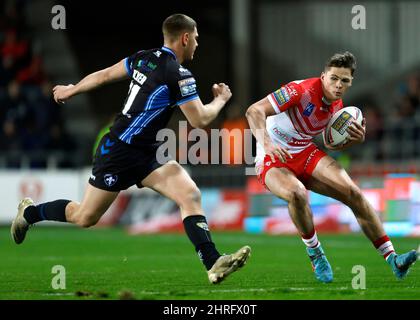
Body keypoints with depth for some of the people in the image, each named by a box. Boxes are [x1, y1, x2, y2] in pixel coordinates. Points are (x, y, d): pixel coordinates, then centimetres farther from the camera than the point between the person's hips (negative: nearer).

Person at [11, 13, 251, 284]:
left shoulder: (143, 58, 5)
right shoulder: (179, 75, -20)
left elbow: (104, 75, 16)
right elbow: (200, 120, -16)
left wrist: (71, 90, 30)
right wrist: (221, 100, 3)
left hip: (147, 155, 9)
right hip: (120, 151, -9)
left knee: (191, 195, -11)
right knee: (84, 217, 6)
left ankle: (214, 264, -21)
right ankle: (30, 212, 31)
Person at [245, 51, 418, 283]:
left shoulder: (337, 107, 1)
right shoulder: (302, 90, -22)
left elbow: (331, 144, 16)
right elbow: (254, 111, -28)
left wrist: (356, 139, -5)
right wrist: (267, 144, -43)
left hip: (305, 154, 7)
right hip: (272, 160, -6)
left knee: (353, 193, -10)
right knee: (297, 194, -38)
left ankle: (392, 260, -7)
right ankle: (314, 253, -11)